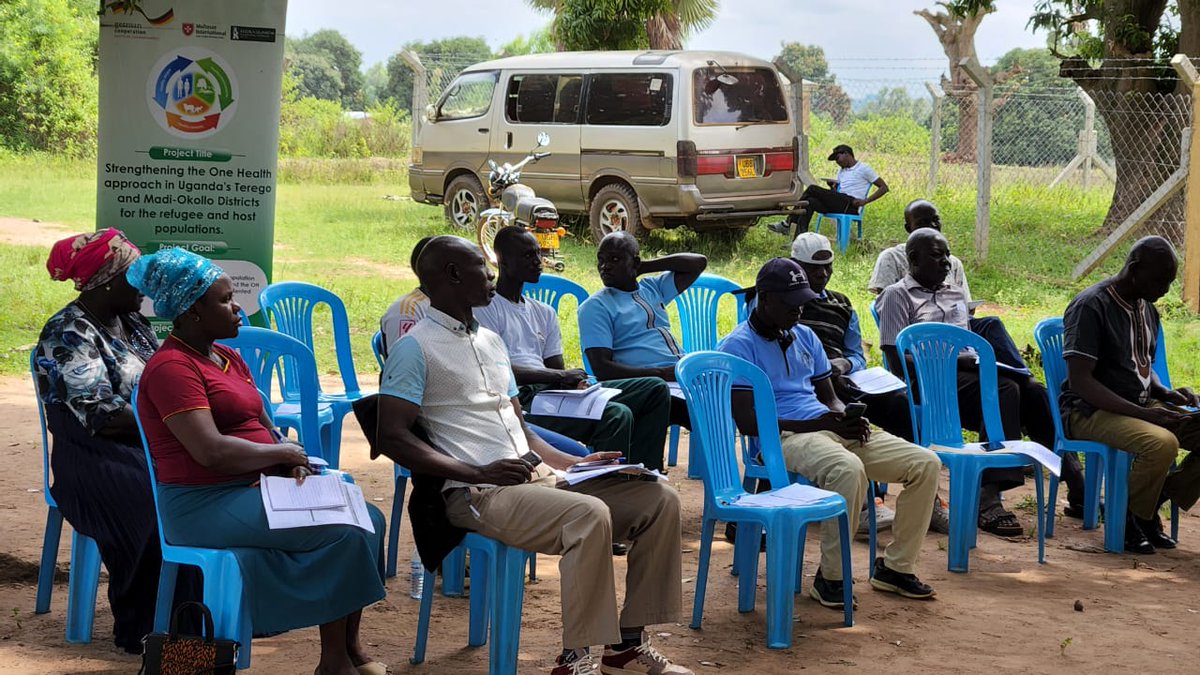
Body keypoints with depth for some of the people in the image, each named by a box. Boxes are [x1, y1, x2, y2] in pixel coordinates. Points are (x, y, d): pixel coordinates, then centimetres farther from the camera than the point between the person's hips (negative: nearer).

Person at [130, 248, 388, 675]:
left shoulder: (228, 357, 15)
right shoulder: (171, 368, -16)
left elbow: (262, 426, 18)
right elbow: (211, 451, -25)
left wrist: (292, 462, -3)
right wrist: (281, 452, -12)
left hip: (253, 488, 10)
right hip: (205, 506, -9)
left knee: (368, 518, -3)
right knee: (341, 532, -20)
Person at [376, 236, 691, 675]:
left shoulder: (491, 341, 23)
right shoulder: (416, 347, -4)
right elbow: (392, 437, -13)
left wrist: (573, 464, 9)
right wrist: (479, 472, -19)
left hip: (537, 476, 8)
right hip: (477, 493, -8)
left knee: (658, 499, -4)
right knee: (590, 514, -33)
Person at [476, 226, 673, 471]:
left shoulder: (543, 312, 26)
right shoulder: (486, 308, 0)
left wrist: (575, 382, -6)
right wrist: (560, 375, -10)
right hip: (521, 400, -9)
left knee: (656, 389, -1)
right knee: (617, 414, -30)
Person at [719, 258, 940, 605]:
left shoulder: (805, 336, 21)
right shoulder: (738, 346, -4)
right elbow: (747, 421, -12)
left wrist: (848, 419, -1)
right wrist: (817, 423, -17)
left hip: (832, 427, 8)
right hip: (784, 435, -8)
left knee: (926, 464, -6)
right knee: (848, 469, -40)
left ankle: (895, 567, 6)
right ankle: (830, 577, -22)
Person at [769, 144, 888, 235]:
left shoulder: (864, 168, 4)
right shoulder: (841, 170, 28)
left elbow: (884, 188, 0)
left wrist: (865, 201, -11)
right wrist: (833, 186, 6)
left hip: (851, 206, -8)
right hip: (839, 204, 8)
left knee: (812, 189, -19)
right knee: (810, 202, -21)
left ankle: (788, 223, -20)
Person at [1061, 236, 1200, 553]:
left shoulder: (1146, 308, 11)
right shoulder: (1091, 307, -15)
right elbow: (1080, 381, -21)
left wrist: (1165, 393, 2)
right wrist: (1141, 413, -26)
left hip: (1142, 404, 8)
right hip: (1090, 410, -8)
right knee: (1162, 444, -34)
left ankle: (1155, 503, 5)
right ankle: (1130, 518, -9)